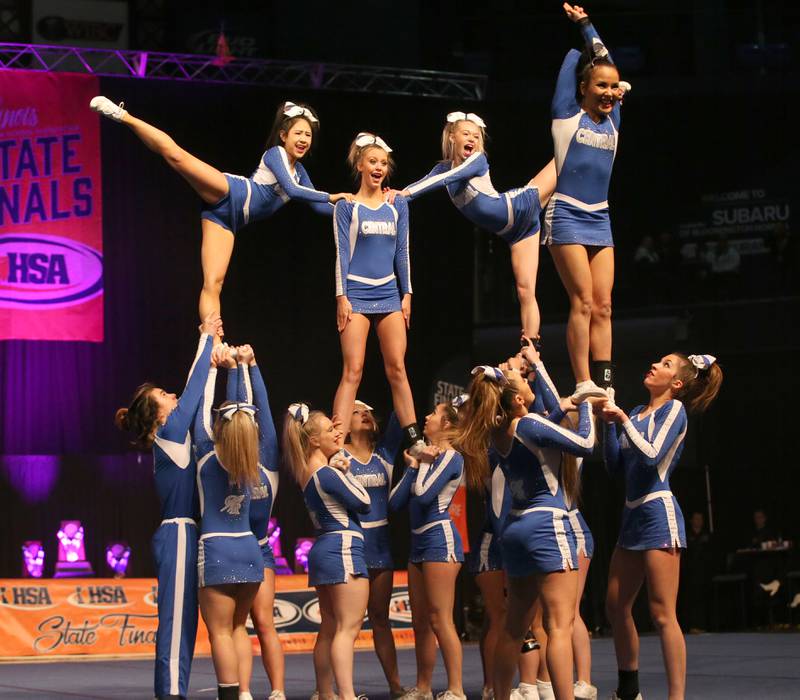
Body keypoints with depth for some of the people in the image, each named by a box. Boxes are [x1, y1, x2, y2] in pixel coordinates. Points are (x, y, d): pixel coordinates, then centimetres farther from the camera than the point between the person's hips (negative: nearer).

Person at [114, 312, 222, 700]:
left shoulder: (171, 436, 17)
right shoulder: (170, 432, -7)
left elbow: (198, 391, 23)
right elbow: (194, 386, -5)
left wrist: (212, 347, 22)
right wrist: (207, 340, 4)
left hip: (180, 534, 9)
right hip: (179, 534, -9)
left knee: (182, 619, 8)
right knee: (176, 618, -11)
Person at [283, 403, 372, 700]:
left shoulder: (307, 470, 10)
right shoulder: (328, 474, -15)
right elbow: (364, 502, -9)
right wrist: (345, 471, 1)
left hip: (323, 550, 10)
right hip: (343, 548, -10)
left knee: (329, 628, 13)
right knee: (348, 627, -14)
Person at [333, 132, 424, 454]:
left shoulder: (398, 204, 10)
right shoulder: (347, 206, 1)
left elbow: (402, 252, 11)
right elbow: (342, 253, -3)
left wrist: (407, 294, 7)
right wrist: (342, 297, -9)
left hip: (389, 294, 3)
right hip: (357, 294, -3)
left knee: (397, 369, 2)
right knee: (353, 372, -10)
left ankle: (414, 439, 5)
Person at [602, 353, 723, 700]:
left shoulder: (674, 409, -5)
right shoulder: (637, 412, 16)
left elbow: (652, 455, -18)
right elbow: (615, 465, 15)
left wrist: (623, 419, -12)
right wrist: (611, 423, 7)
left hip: (659, 515, -8)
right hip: (633, 516, 9)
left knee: (662, 613, -11)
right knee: (616, 607, 13)